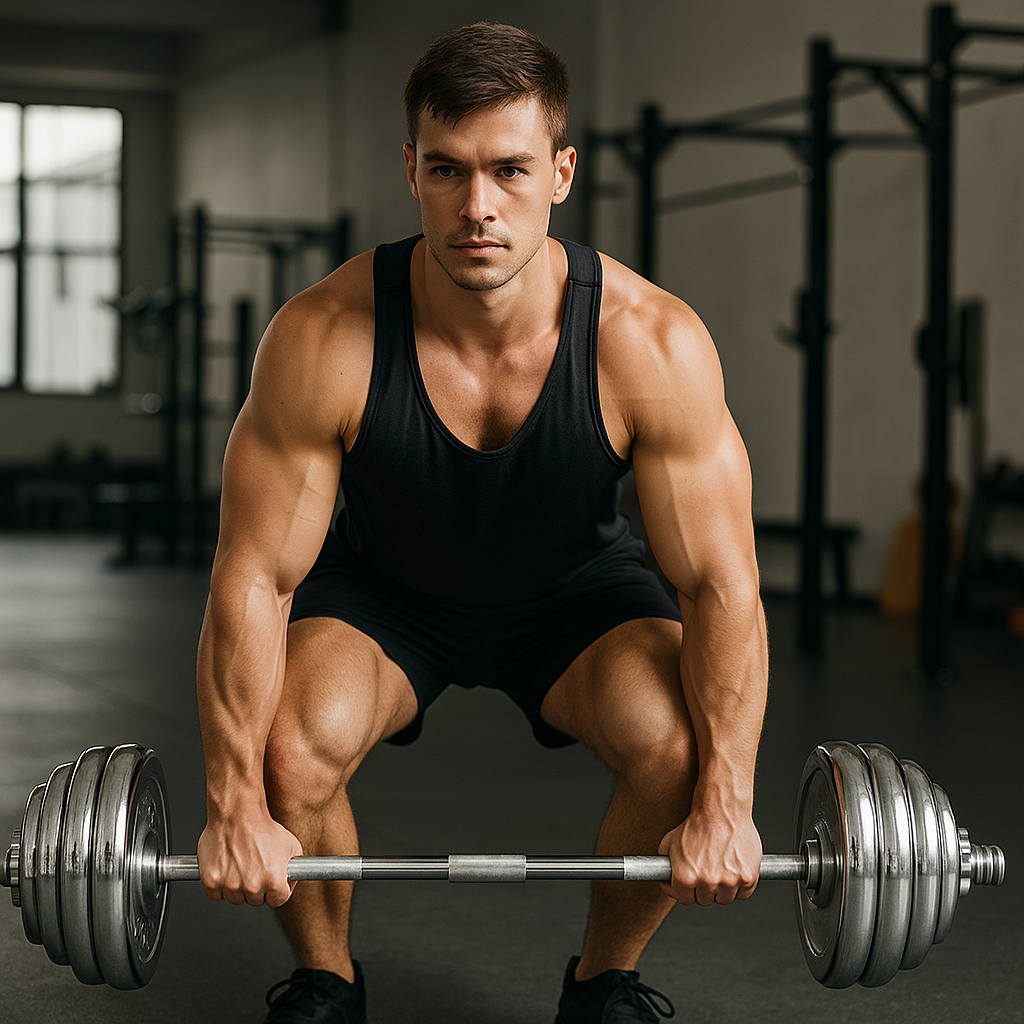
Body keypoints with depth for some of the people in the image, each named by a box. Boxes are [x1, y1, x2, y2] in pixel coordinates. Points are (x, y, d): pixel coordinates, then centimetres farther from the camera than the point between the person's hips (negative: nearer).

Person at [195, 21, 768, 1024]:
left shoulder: (652, 344, -30)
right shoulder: (324, 340, -31)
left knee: (683, 746, -26)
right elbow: (254, 577, -24)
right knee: (290, 751, -28)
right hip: (384, 588, 0)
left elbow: (721, 585, -23)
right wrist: (234, 807, -24)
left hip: (575, 586, 1)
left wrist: (725, 805, -24)